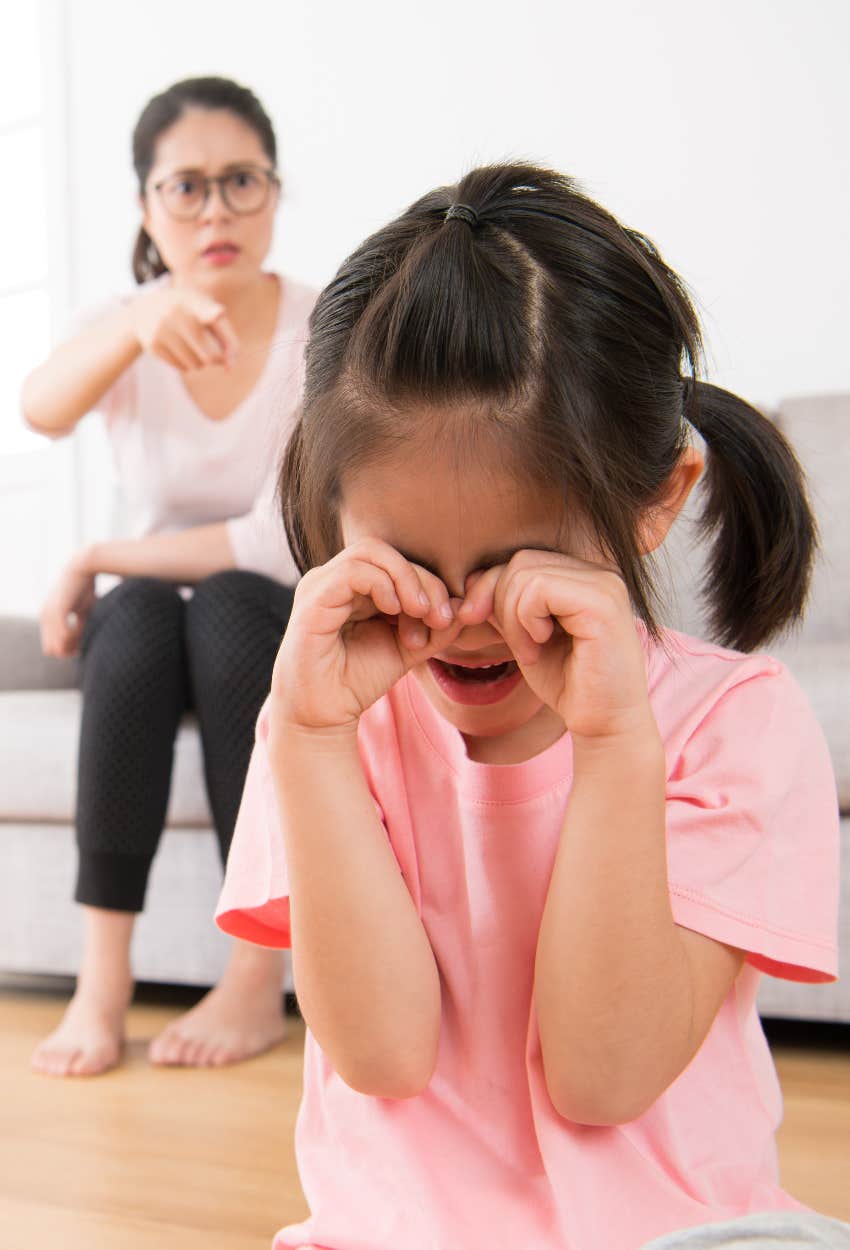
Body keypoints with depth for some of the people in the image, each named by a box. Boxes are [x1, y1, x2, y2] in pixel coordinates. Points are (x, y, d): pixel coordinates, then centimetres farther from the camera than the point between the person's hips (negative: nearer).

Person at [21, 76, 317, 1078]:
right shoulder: (123, 331, -5)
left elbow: (288, 543, -19)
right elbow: (42, 409, -30)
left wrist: (96, 561, -16)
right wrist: (136, 323, -52)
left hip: (290, 632, -1)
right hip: (152, 641, 2)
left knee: (227, 606, -33)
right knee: (137, 614, -31)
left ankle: (258, 976, -30)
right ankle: (102, 974, -29)